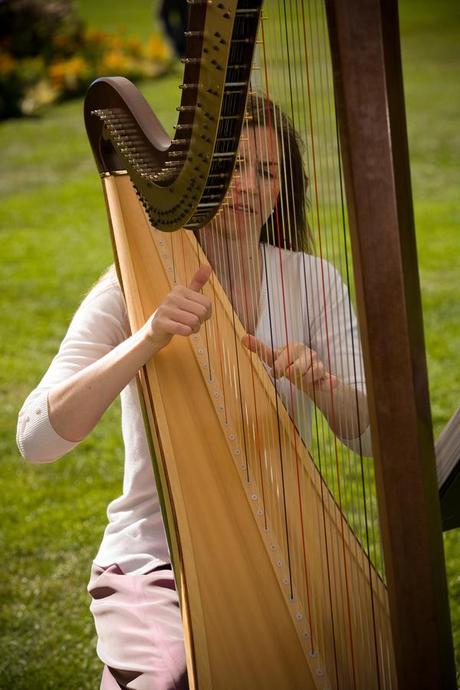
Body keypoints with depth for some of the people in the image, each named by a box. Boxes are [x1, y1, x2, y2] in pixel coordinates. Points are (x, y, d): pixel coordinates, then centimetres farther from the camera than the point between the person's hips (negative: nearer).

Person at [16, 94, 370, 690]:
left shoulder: (312, 282, 1)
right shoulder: (134, 288, -7)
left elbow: (371, 433, -6)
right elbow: (35, 438, -20)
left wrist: (318, 383, -28)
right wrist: (146, 342, -33)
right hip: (154, 560, -2)